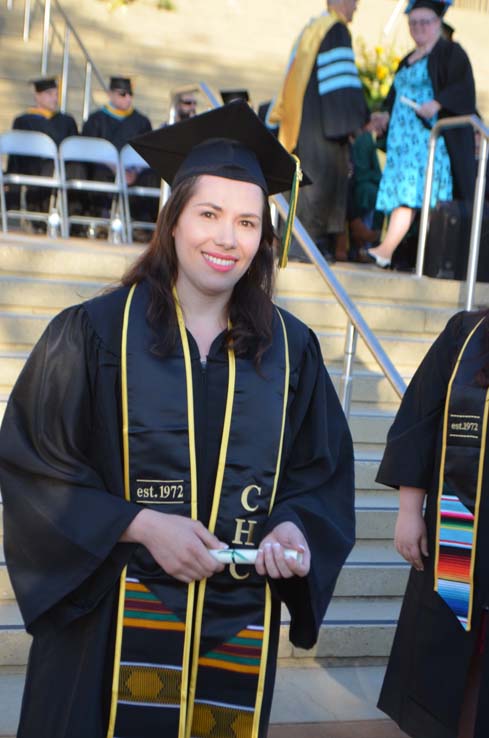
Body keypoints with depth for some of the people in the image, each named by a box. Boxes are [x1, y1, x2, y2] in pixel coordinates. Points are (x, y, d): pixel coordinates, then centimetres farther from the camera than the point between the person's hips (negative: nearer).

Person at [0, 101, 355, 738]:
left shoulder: (291, 350, 3)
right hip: (109, 624, -2)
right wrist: (139, 523, -15)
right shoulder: (93, 332, -5)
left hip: (239, 630, 3)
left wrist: (293, 528, -11)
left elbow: (324, 472, 9)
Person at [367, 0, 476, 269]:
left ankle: (386, 249, -27)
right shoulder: (408, 60, 24)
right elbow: (396, 95, 29)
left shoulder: (451, 53, 1)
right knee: (402, 188, -1)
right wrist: (387, 114, 9)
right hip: (404, 136, 7)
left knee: (411, 188, -17)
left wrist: (437, 104, -27)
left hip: (431, 136, -7)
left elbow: (462, 88, -12)